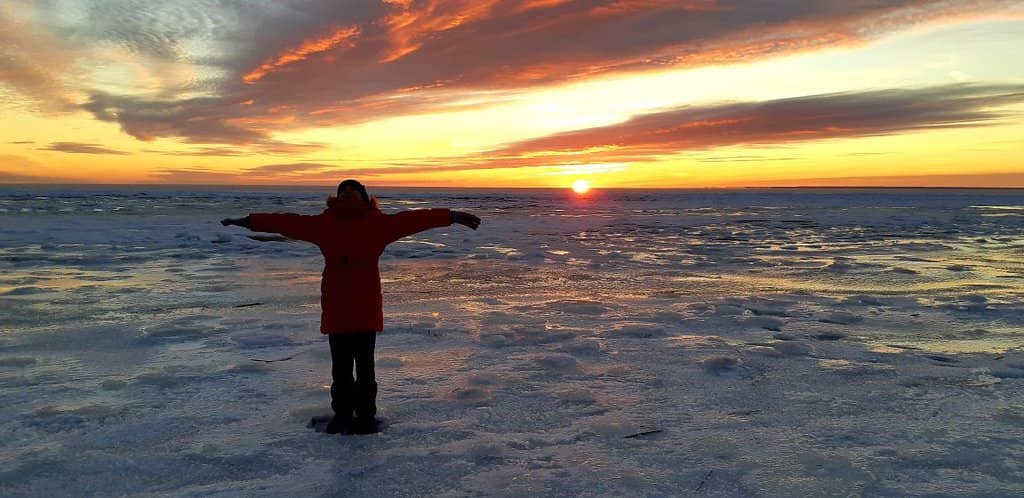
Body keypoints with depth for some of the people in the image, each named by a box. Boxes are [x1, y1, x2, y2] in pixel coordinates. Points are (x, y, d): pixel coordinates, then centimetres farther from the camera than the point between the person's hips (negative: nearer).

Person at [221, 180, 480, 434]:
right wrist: (248, 221, 9)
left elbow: (413, 219, -5)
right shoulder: (325, 223, 6)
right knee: (340, 367, 11)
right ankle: (342, 415, 24)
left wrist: (451, 216, -9)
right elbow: (287, 222, 8)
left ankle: (365, 417, 16)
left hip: (366, 310, -2)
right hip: (336, 309, 2)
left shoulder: (377, 222, 1)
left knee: (364, 366, 3)